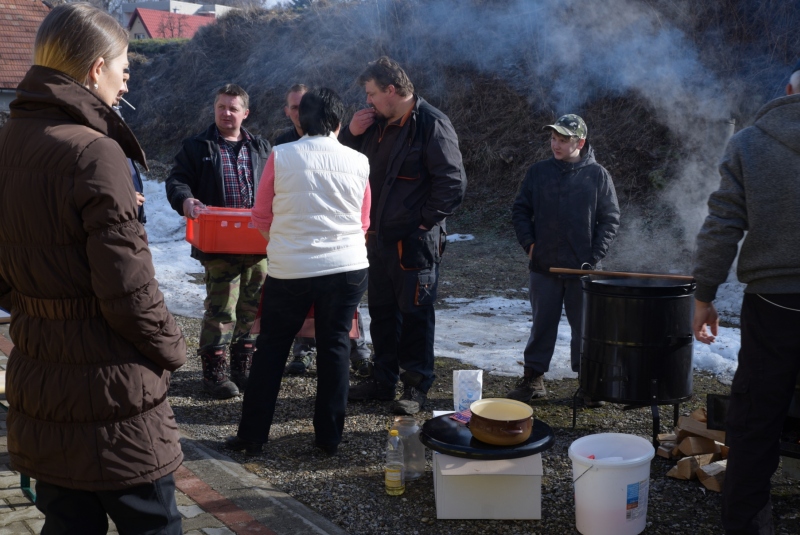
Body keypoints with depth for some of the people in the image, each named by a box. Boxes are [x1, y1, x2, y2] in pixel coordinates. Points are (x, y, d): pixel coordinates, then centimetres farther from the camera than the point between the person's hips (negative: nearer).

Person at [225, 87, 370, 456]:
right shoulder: (358, 162, 1)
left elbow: (261, 218, 3)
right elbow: (364, 223, 10)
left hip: (290, 269, -1)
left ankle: (252, 435, 17)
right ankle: (329, 437, 18)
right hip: (347, 268, 2)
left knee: (271, 349, 11)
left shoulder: (281, 156, -5)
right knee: (335, 348, 11)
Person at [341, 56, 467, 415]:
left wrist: (425, 222, -13)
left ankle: (416, 387, 13)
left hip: (416, 241, -8)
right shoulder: (376, 125, 11)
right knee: (382, 311, 15)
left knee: (415, 314, 1)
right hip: (380, 237, 8)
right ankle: (383, 380, 28)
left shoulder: (431, 124, -13)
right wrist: (351, 133, 0)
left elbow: (453, 183, -17)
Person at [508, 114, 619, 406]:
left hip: (582, 268, -1)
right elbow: (520, 210, 11)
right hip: (544, 266, 2)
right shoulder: (538, 171, 4)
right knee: (542, 325, 10)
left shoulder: (597, 175, -1)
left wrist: (595, 256, -7)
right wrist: (529, 243, -1)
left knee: (586, 326, 7)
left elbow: (610, 218, 1)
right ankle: (533, 378, 20)